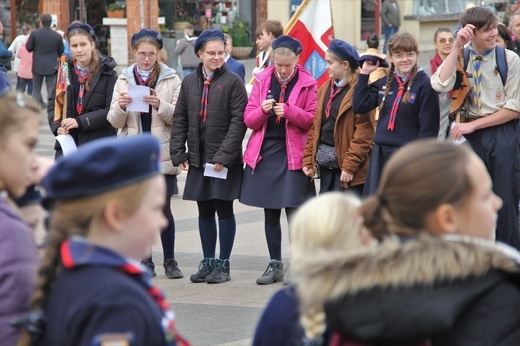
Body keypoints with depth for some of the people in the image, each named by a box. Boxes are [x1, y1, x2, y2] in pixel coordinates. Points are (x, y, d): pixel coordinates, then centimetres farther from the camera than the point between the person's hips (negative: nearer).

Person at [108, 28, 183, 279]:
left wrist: (160, 105, -19)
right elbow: (114, 121, 6)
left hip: (161, 153, -2)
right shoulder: (124, 79, 10)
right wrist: (120, 107, -15)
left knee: (163, 207, -5)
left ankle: (170, 260, 6)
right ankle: (146, 261, 13)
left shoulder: (171, 79, 3)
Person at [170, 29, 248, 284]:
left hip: (225, 160, -4)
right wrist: (178, 153, 3)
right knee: (204, 211, 10)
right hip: (198, 158, 5)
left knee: (224, 209, 1)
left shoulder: (232, 82, -5)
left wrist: (224, 155, -16)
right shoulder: (189, 82, 9)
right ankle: (208, 262, 19)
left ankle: (223, 264, 9)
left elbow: (238, 121, -10)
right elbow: (179, 120, 11)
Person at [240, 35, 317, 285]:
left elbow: (313, 120, -7)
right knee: (270, 213, 9)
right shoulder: (262, 80, 8)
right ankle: (275, 265, 18)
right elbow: (249, 120, 6)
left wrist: (289, 111, -21)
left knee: (294, 212, -8)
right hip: (265, 153, 4)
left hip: (293, 154, -4)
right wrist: (262, 110, -14)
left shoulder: (307, 84, -2)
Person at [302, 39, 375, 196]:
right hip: (325, 164, 8)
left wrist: (350, 165, -18)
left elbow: (364, 132, -16)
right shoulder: (325, 89, 14)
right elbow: (315, 126, 14)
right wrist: (308, 159, 9)